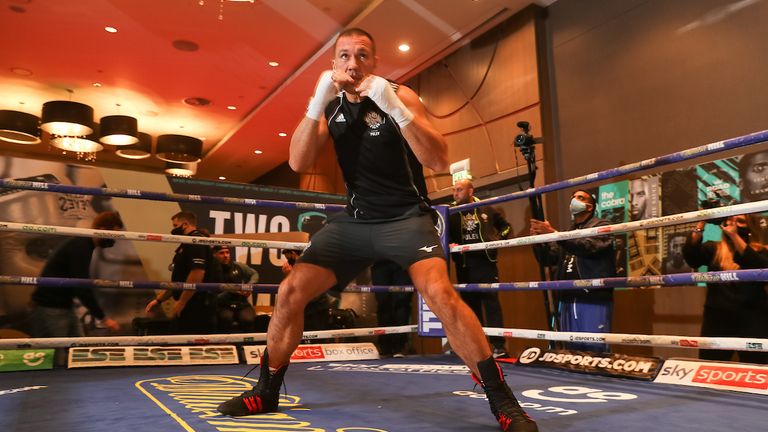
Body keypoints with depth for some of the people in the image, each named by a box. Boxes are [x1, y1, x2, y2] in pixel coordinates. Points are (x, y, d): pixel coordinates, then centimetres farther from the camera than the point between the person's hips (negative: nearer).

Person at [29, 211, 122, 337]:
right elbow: (82, 288, -24)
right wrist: (103, 318, -21)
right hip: (50, 309, -9)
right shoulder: (80, 247, -19)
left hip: (65, 308, 9)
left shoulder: (84, 245, 11)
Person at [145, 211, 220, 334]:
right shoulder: (189, 243, 22)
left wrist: (181, 302, -20)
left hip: (197, 308, -10)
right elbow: (179, 279, 26)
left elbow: (197, 273, -24)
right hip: (190, 307, 10)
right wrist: (158, 299, 23)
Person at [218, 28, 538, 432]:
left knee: (440, 294, -28)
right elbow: (297, 163, -7)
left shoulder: (400, 96, -7)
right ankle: (265, 391, 17)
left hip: (406, 216, -4)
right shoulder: (331, 107, 6)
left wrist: (394, 107, -29)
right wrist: (318, 101, -18)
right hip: (355, 219, 4)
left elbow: (439, 161, -18)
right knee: (290, 292, -2)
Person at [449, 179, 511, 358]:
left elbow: (505, 226, 16)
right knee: (470, 304, 8)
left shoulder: (487, 209, 5)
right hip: (464, 265, 1)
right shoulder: (450, 212, 4)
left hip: (485, 261, -1)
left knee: (492, 302, -4)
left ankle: (499, 345, 0)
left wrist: (499, 239, 0)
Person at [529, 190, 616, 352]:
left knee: (595, 351, -5)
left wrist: (554, 234, -22)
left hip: (593, 300, -6)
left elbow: (588, 247, -17)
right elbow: (548, 259, 13)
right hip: (567, 300, 6)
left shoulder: (601, 225, 4)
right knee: (573, 349, 11)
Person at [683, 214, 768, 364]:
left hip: (752, 322, -1)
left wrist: (734, 235, -21)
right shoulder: (713, 249, 7)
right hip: (717, 321, 1)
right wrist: (701, 223, -17)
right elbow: (691, 257, -12)